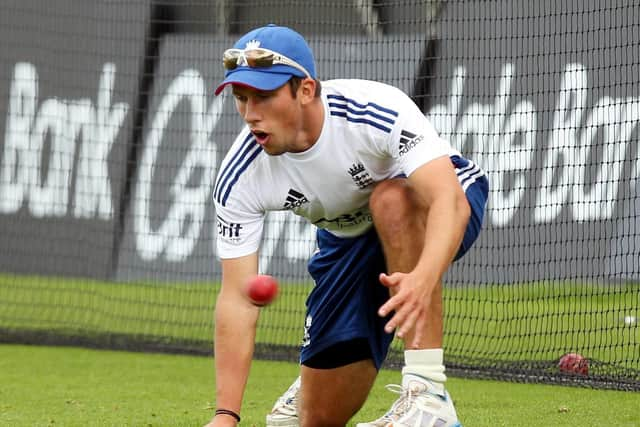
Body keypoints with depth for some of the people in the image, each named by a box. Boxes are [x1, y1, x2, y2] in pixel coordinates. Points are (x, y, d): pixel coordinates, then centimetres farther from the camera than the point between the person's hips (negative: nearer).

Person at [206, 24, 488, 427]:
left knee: (391, 198, -40)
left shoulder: (378, 111, -36)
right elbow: (237, 298, -23)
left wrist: (423, 280, -68)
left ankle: (428, 391, -37)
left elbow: (447, 198, -48)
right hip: (350, 240, 4)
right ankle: (308, 391, 39)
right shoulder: (240, 179, -24)